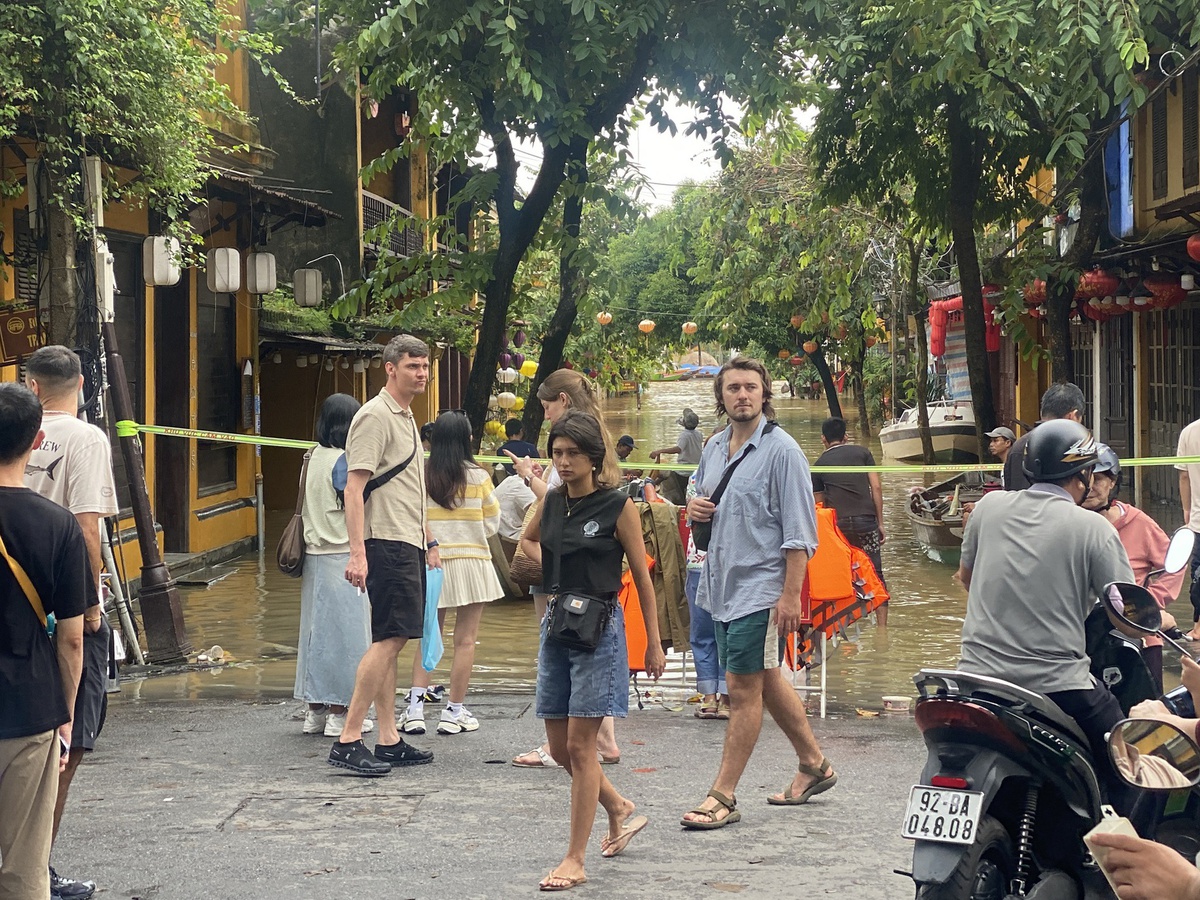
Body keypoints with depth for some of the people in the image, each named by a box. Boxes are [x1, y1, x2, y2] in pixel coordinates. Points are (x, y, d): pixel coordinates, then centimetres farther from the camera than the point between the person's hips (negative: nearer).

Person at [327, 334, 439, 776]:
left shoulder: (406, 417, 20)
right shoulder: (375, 416, -11)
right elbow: (354, 487, -18)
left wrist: (428, 540, 28)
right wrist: (357, 552, -24)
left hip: (408, 544, 10)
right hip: (387, 543, -10)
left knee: (390, 640, 9)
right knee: (389, 639, -14)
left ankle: (389, 739, 12)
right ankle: (348, 740, -13)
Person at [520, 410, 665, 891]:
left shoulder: (617, 506, -8)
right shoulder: (552, 501, 7)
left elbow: (642, 578, -4)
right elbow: (528, 540, 30)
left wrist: (654, 644, -2)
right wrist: (552, 565, 10)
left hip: (599, 630, -6)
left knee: (580, 746, -6)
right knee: (559, 748, 10)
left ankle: (575, 860, 2)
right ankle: (621, 810, 34)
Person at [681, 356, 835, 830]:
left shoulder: (782, 450, -12)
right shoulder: (714, 447, 11)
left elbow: (799, 532, -15)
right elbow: (701, 500, 25)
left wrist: (791, 595, -20)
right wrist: (694, 508, 0)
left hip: (759, 587, -8)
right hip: (720, 585, 8)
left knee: (743, 689, -5)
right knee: (766, 681, 17)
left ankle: (723, 796, 1)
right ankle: (814, 765, 32)